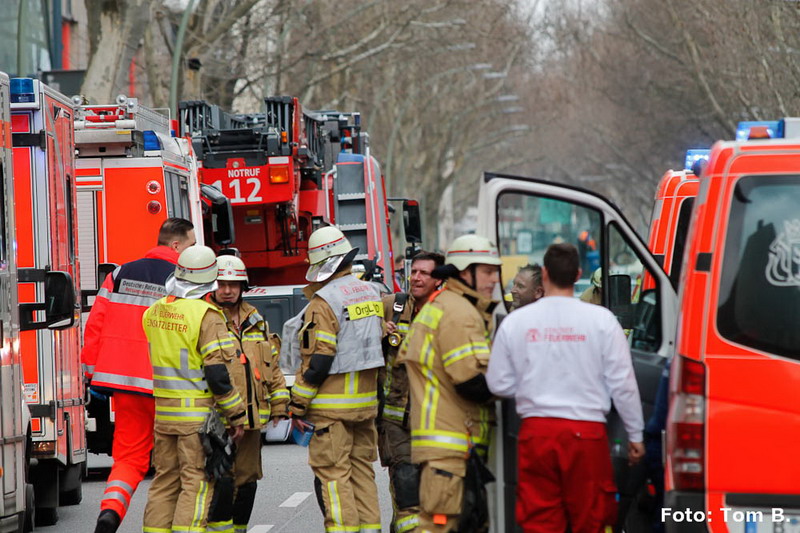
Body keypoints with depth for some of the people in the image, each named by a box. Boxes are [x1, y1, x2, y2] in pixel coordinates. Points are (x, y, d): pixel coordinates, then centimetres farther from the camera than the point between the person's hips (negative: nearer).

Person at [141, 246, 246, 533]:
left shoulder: (153, 312, 7)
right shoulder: (207, 316, -14)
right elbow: (217, 372, -16)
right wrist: (236, 415, -8)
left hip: (162, 412, 6)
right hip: (198, 413, -6)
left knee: (165, 480, 14)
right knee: (197, 483, -4)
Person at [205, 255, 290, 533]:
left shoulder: (255, 321, 16)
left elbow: (272, 364, 22)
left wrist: (278, 405, 16)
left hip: (251, 416, 7)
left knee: (247, 481, 11)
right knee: (222, 483, -12)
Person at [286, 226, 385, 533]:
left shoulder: (324, 301, -14)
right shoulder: (371, 293, 11)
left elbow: (316, 360, -17)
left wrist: (297, 405, -11)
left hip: (332, 404, -8)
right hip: (366, 401, 8)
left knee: (333, 473, -5)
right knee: (362, 468, 13)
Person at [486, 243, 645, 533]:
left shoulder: (515, 321, 0)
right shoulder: (600, 319, -4)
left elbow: (499, 385, 7)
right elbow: (622, 384, -1)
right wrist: (635, 435, 10)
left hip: (536, 432, 1)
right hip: (586, 432, -1)